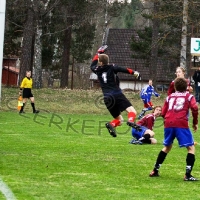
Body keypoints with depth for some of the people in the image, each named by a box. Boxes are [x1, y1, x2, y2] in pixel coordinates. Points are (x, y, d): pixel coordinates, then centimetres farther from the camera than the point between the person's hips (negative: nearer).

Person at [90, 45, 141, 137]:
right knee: (132, 111, -13)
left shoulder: (97, 70, 14)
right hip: (117, 95, -4)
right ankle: (131, 121, -48)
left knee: (119, 119, 15)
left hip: (107, 98, 4)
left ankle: (111, 124, -19)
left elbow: (92, 65, 35)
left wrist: (98, 53, 40)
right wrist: (134, 72, -7)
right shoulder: (112, 68, 4)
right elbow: (124, 70, -10)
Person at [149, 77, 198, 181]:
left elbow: (163, 112, 16)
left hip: (168, 124, 4)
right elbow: (194, 108, -6)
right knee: (191, 148, 3)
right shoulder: (189, 96, 13)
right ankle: (188, 174, -11)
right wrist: (195, 123, 4)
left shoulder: (170, 96, 22)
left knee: (167, 147, 25)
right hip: (181, 124, -4)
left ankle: (155, 170, 25)